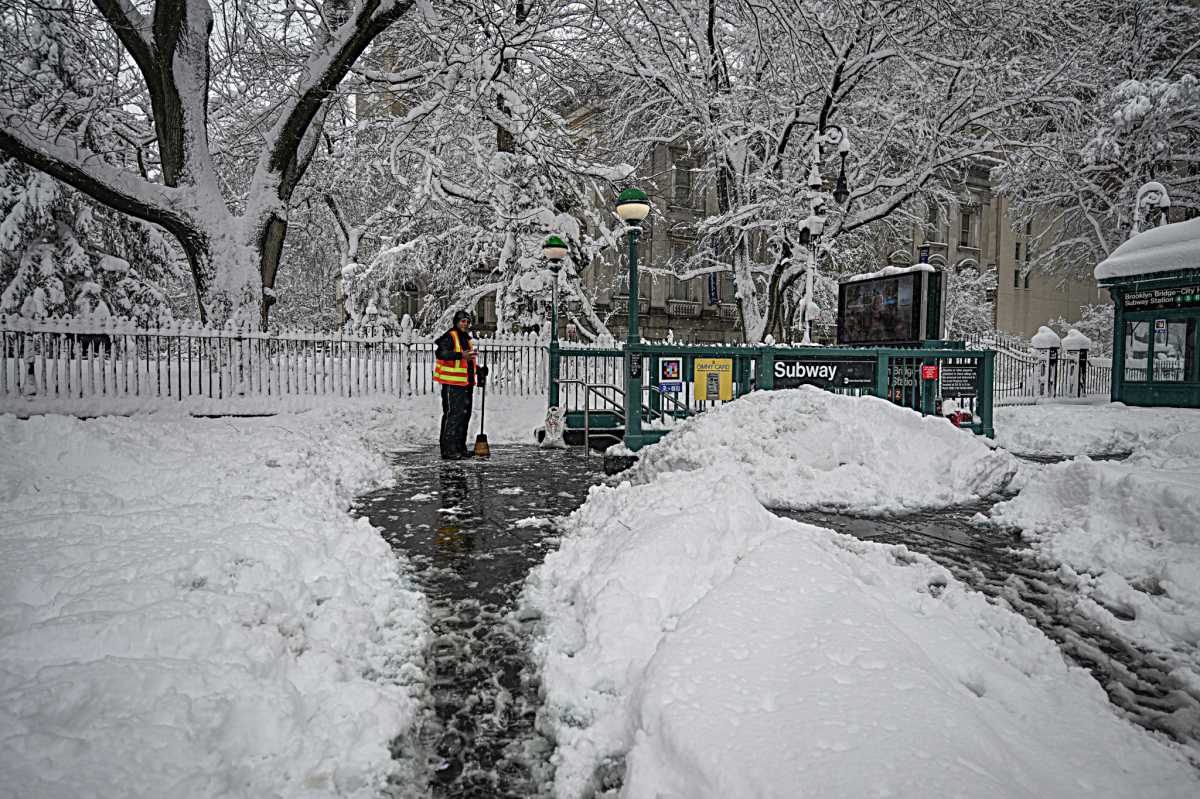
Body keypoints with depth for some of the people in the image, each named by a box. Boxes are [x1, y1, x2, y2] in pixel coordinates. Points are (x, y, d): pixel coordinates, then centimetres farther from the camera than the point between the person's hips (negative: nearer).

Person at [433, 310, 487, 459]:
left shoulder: (467, 339, 21)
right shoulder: (449, 337, -9)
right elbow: (440, 353, -26)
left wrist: (479, 370, 16)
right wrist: (461, 355, -37)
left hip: (466, 384, 9)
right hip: (452, 384, -9)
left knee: (465, 415, 14)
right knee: (452, 415, -10)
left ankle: (460, 447, 24)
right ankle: (448, 449, -7)